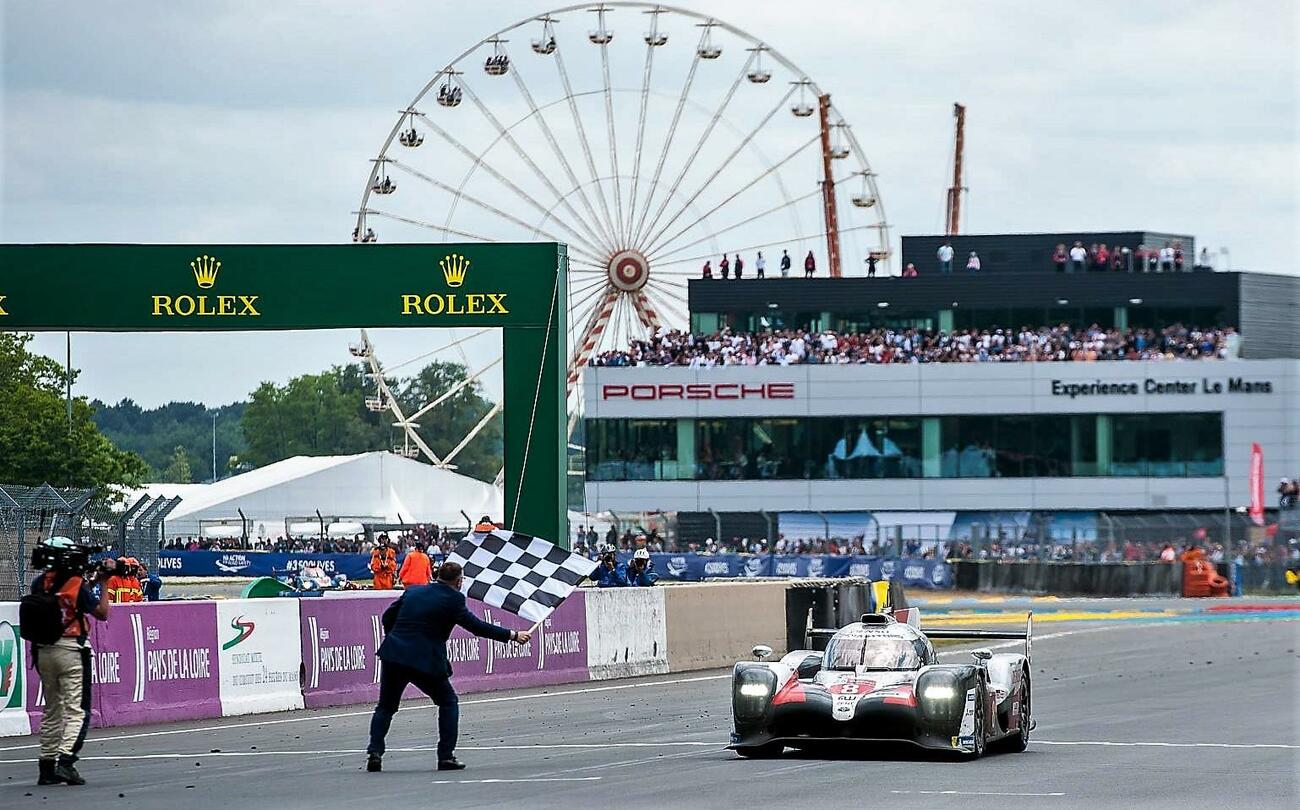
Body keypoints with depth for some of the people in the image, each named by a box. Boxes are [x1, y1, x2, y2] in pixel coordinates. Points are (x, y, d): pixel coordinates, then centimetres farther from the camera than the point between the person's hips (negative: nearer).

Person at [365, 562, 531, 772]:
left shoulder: (413, 591, 12)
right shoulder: (453, 599, -5)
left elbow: (388, 616, 18)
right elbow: (476, 626, -4)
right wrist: (513, 635, 2)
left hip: (393, 655, 4)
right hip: (424, 660, -4)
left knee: (386, 706, 17)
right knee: (448, 702, 15)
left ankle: (374, 752, 2)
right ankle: (446, 756, 8)